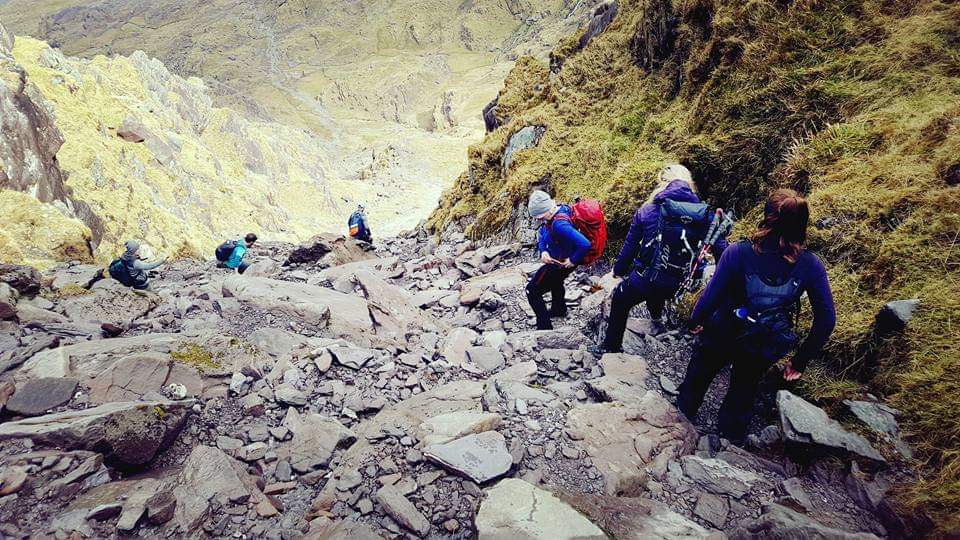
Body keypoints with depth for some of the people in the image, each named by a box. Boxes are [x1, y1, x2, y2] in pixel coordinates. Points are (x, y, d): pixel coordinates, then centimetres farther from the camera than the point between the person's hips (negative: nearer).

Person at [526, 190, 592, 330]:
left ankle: (545, 327, 4)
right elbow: (542, 234, 4)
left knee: (532, 291, -2)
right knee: (555, 281, 36)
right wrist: (543, 251, -14)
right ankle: (559, 309, 61)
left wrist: (573, 260, -29)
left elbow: (585, 244, -46)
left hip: (561, 264, -10)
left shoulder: (559, 225, -39)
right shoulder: (558, 210, -9)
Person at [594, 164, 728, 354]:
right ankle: (657, 320, 59)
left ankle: (611, 346, 32)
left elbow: (630, 245, 1)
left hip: (644, 278, -3)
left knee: (620, 301, 26)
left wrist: (618, 270, 15)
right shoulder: (703, 213, -3)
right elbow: (721, 248, -5)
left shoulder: (648, 210, -5)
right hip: (675, 284, 3)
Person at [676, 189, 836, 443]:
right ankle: (729, 441, 51)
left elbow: (711, 295, -24)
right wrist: (801, 360, -2)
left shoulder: (738, 253, -27)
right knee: (743, 393, 30)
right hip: (764, 350, 2)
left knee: (698, 377, 29)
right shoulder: (810, 265, -18)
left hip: (722, 336, -2)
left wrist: (695, 321, -3)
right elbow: (826, 319, -14)